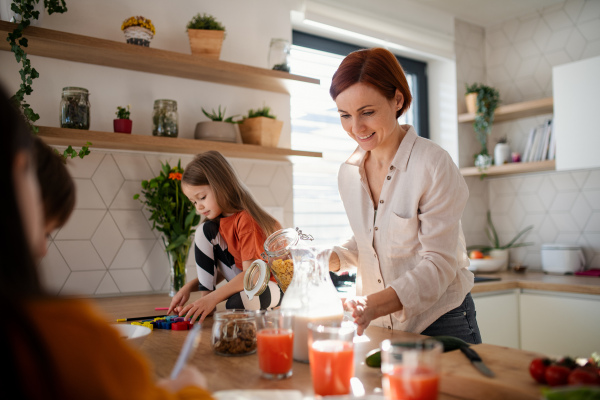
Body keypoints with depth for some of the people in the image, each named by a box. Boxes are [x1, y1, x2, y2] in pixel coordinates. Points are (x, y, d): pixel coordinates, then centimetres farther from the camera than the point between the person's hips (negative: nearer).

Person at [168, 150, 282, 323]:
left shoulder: (245, 219, -26)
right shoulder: (218, 223, 1)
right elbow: (217, 270, 6)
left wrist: (212, 298, -39)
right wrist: (189, 286, -9)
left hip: (270, 283, -7)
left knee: (237, 304, -39)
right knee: (205, 231, -8)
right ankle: (204, 299, -9)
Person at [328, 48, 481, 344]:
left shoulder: (434, 165, -18)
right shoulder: (348, 172, 0)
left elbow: (439, 264, -21)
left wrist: (373, 305, -34)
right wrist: (332, 259, -9)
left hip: (439, 324, -5)